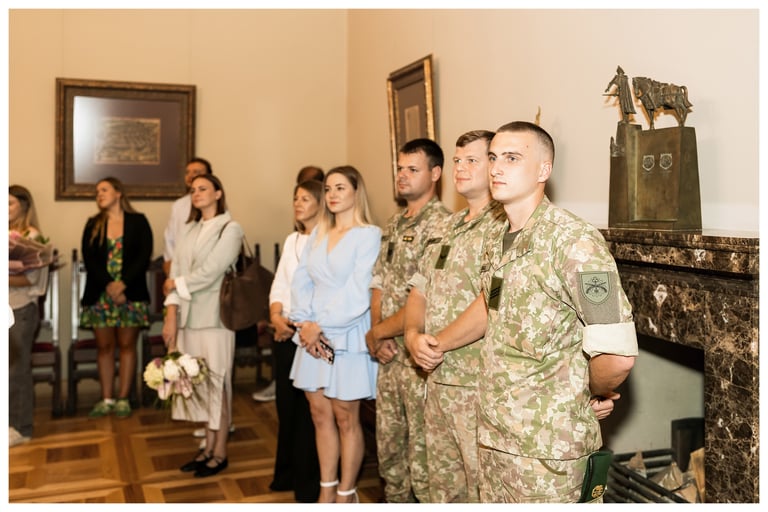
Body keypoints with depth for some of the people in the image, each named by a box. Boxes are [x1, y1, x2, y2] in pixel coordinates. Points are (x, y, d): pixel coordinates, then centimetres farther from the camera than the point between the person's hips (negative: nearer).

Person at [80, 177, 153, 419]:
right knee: (104, 346, 5)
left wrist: (123, 284, -15)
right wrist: (109, 285, -13)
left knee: (126, 345, 2)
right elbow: (89, 258, 0)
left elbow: (144, 256, -5)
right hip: (100, 295, 2)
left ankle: (123, 399, 8)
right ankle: (106, 399, 12)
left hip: (131, 294, -2)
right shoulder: (93, 225, 12)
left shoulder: (138, 221, 4)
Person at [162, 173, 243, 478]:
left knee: (216, 383, 1)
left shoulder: (230, 229, -5)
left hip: (214, 316, -6)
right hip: (189, 316, 6)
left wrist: (176, 284, -2)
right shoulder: (189, 229, 14)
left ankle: (220, 453, 12)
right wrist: (171, 313, -2)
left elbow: (209, 272, -13)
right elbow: (176, 271, 7)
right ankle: (208, 447, 22)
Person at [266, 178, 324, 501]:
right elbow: (279, 284, 13)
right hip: (285, 333, 7)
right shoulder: (292, 240, 15)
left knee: (309, 408, 2)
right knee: (285, 403, 14)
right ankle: (286, 472, 29)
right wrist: (276, 316, -4)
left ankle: (309, 482, 16)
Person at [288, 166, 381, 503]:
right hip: (313, 335, 6)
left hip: (346, 336, -6)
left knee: (345, 418, 4)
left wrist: (321, 326, -14)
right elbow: (300, 281, 7)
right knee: (320, 414, 10)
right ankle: (326, 491, 22)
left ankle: (346, 494, 17)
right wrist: (304, 323, -7)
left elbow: (358, 293, -15)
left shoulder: (369, 235, -7)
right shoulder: (318, 233, 12)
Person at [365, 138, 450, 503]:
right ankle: (396, 501, 37)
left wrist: (378, 332, -10)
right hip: (390, 353, 8)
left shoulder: (442, 225, -14)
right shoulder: (394, 224, 12)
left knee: (422, 450, 2)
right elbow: (379, 283, 13)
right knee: (388, 443, 20)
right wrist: (379, 337, -2)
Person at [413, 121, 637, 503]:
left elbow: (618, 355, -24)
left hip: (545, 446, -7)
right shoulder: (498, 243, 6)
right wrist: (439, 343, 19)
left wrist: (590, 390, -6)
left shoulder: (573, 242, -21)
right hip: (493, 432, 8)